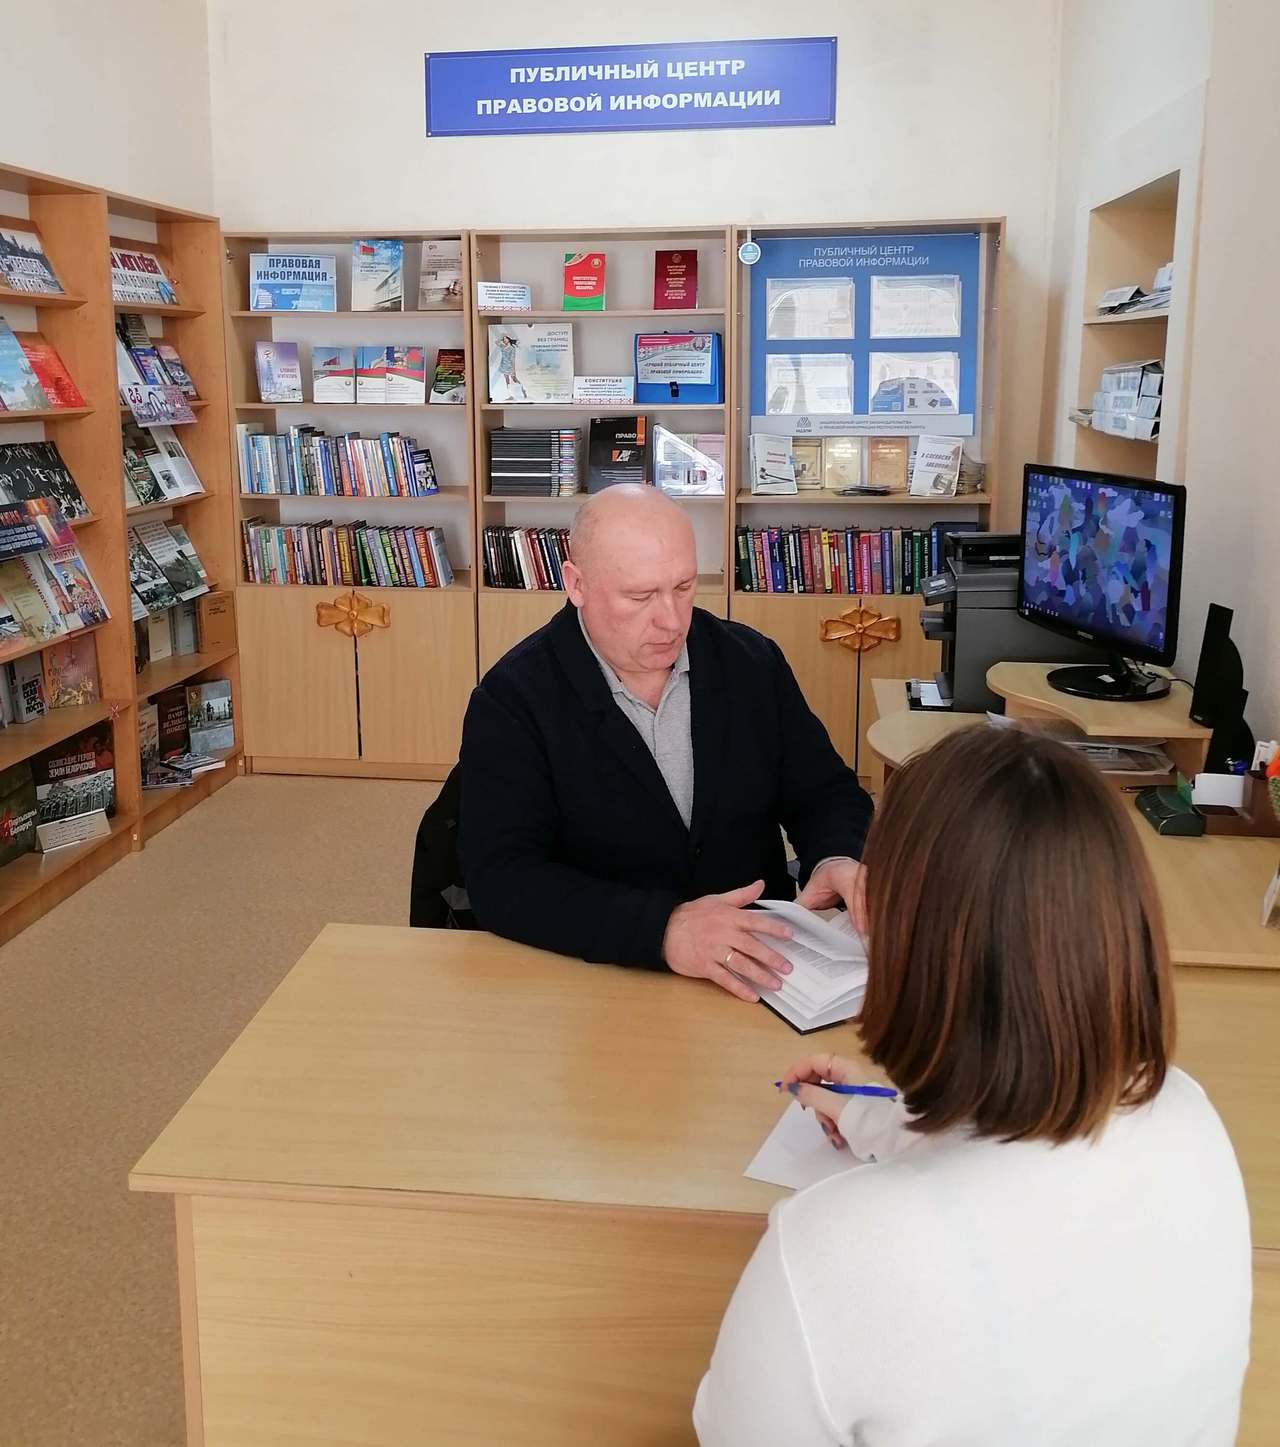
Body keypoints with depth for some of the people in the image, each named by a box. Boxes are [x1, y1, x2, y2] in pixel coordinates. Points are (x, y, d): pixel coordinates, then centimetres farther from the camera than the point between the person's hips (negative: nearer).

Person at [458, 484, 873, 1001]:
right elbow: (502, 879, -17)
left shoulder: (753, 663, 3)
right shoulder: (512, 700, -9)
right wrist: (663, 930, -30)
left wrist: (838, 861, -13)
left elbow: (827, 794, 11)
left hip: (763, 972, 2)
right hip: (595, 982, -2)